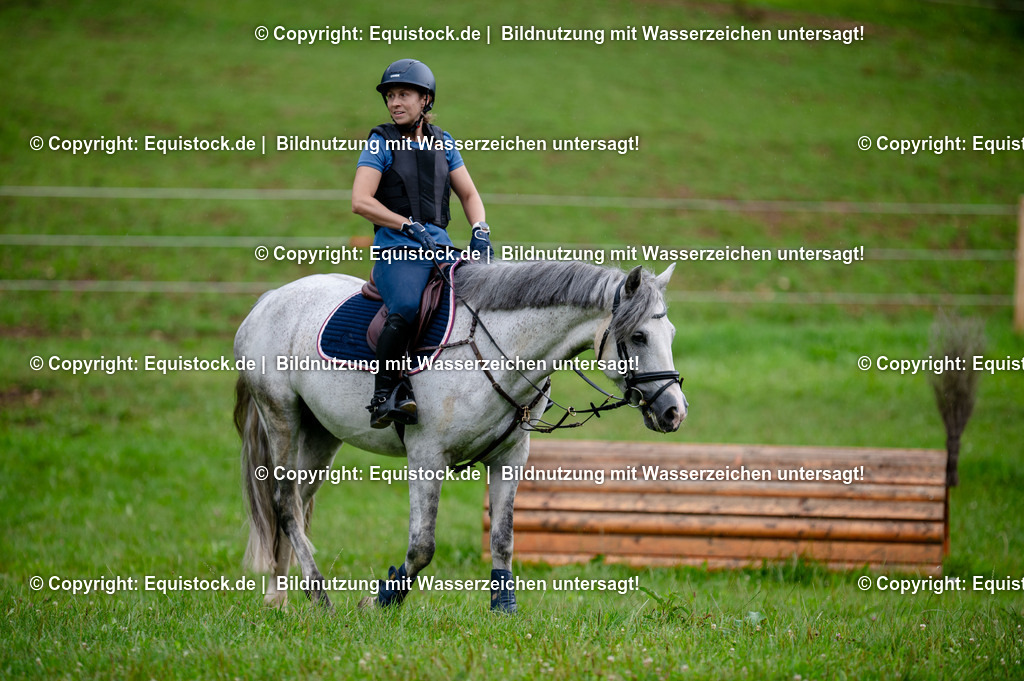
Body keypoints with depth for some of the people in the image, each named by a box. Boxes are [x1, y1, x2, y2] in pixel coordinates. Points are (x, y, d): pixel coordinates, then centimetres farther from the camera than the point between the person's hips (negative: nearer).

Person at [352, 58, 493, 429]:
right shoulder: (382, 144, 1)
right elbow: (361, 202, -9)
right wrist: (411, 226, -16)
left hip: (440, 245, 5)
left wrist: (480, 230, 1)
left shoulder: (442, 142, 15)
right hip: (397, 248, -5)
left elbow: (469, 194, 21)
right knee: (406, 308, -35)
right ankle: (384, 392, -22)